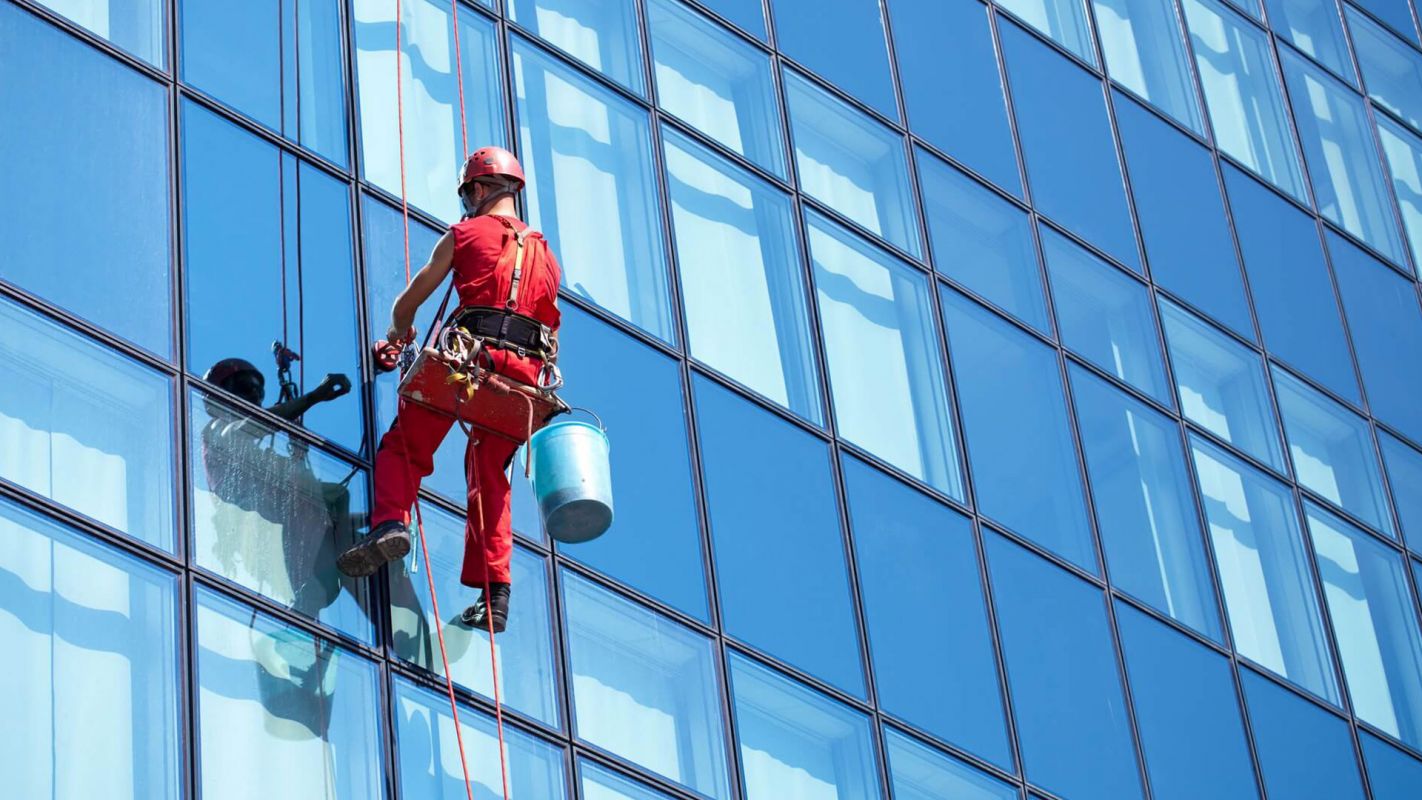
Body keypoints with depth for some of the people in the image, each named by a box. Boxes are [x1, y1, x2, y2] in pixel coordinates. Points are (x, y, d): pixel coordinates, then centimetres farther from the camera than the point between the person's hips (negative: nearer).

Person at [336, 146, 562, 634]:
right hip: (524, 372, 4)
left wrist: (399, 333, 39)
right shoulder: (545, 254, 25)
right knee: (489, 479, 12)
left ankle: (391, 523, -24)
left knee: (403, 448, 4)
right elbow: (550, 332, 26)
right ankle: (495, 593, 3)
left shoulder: (464, 234, 12)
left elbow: (408, 303, 19)